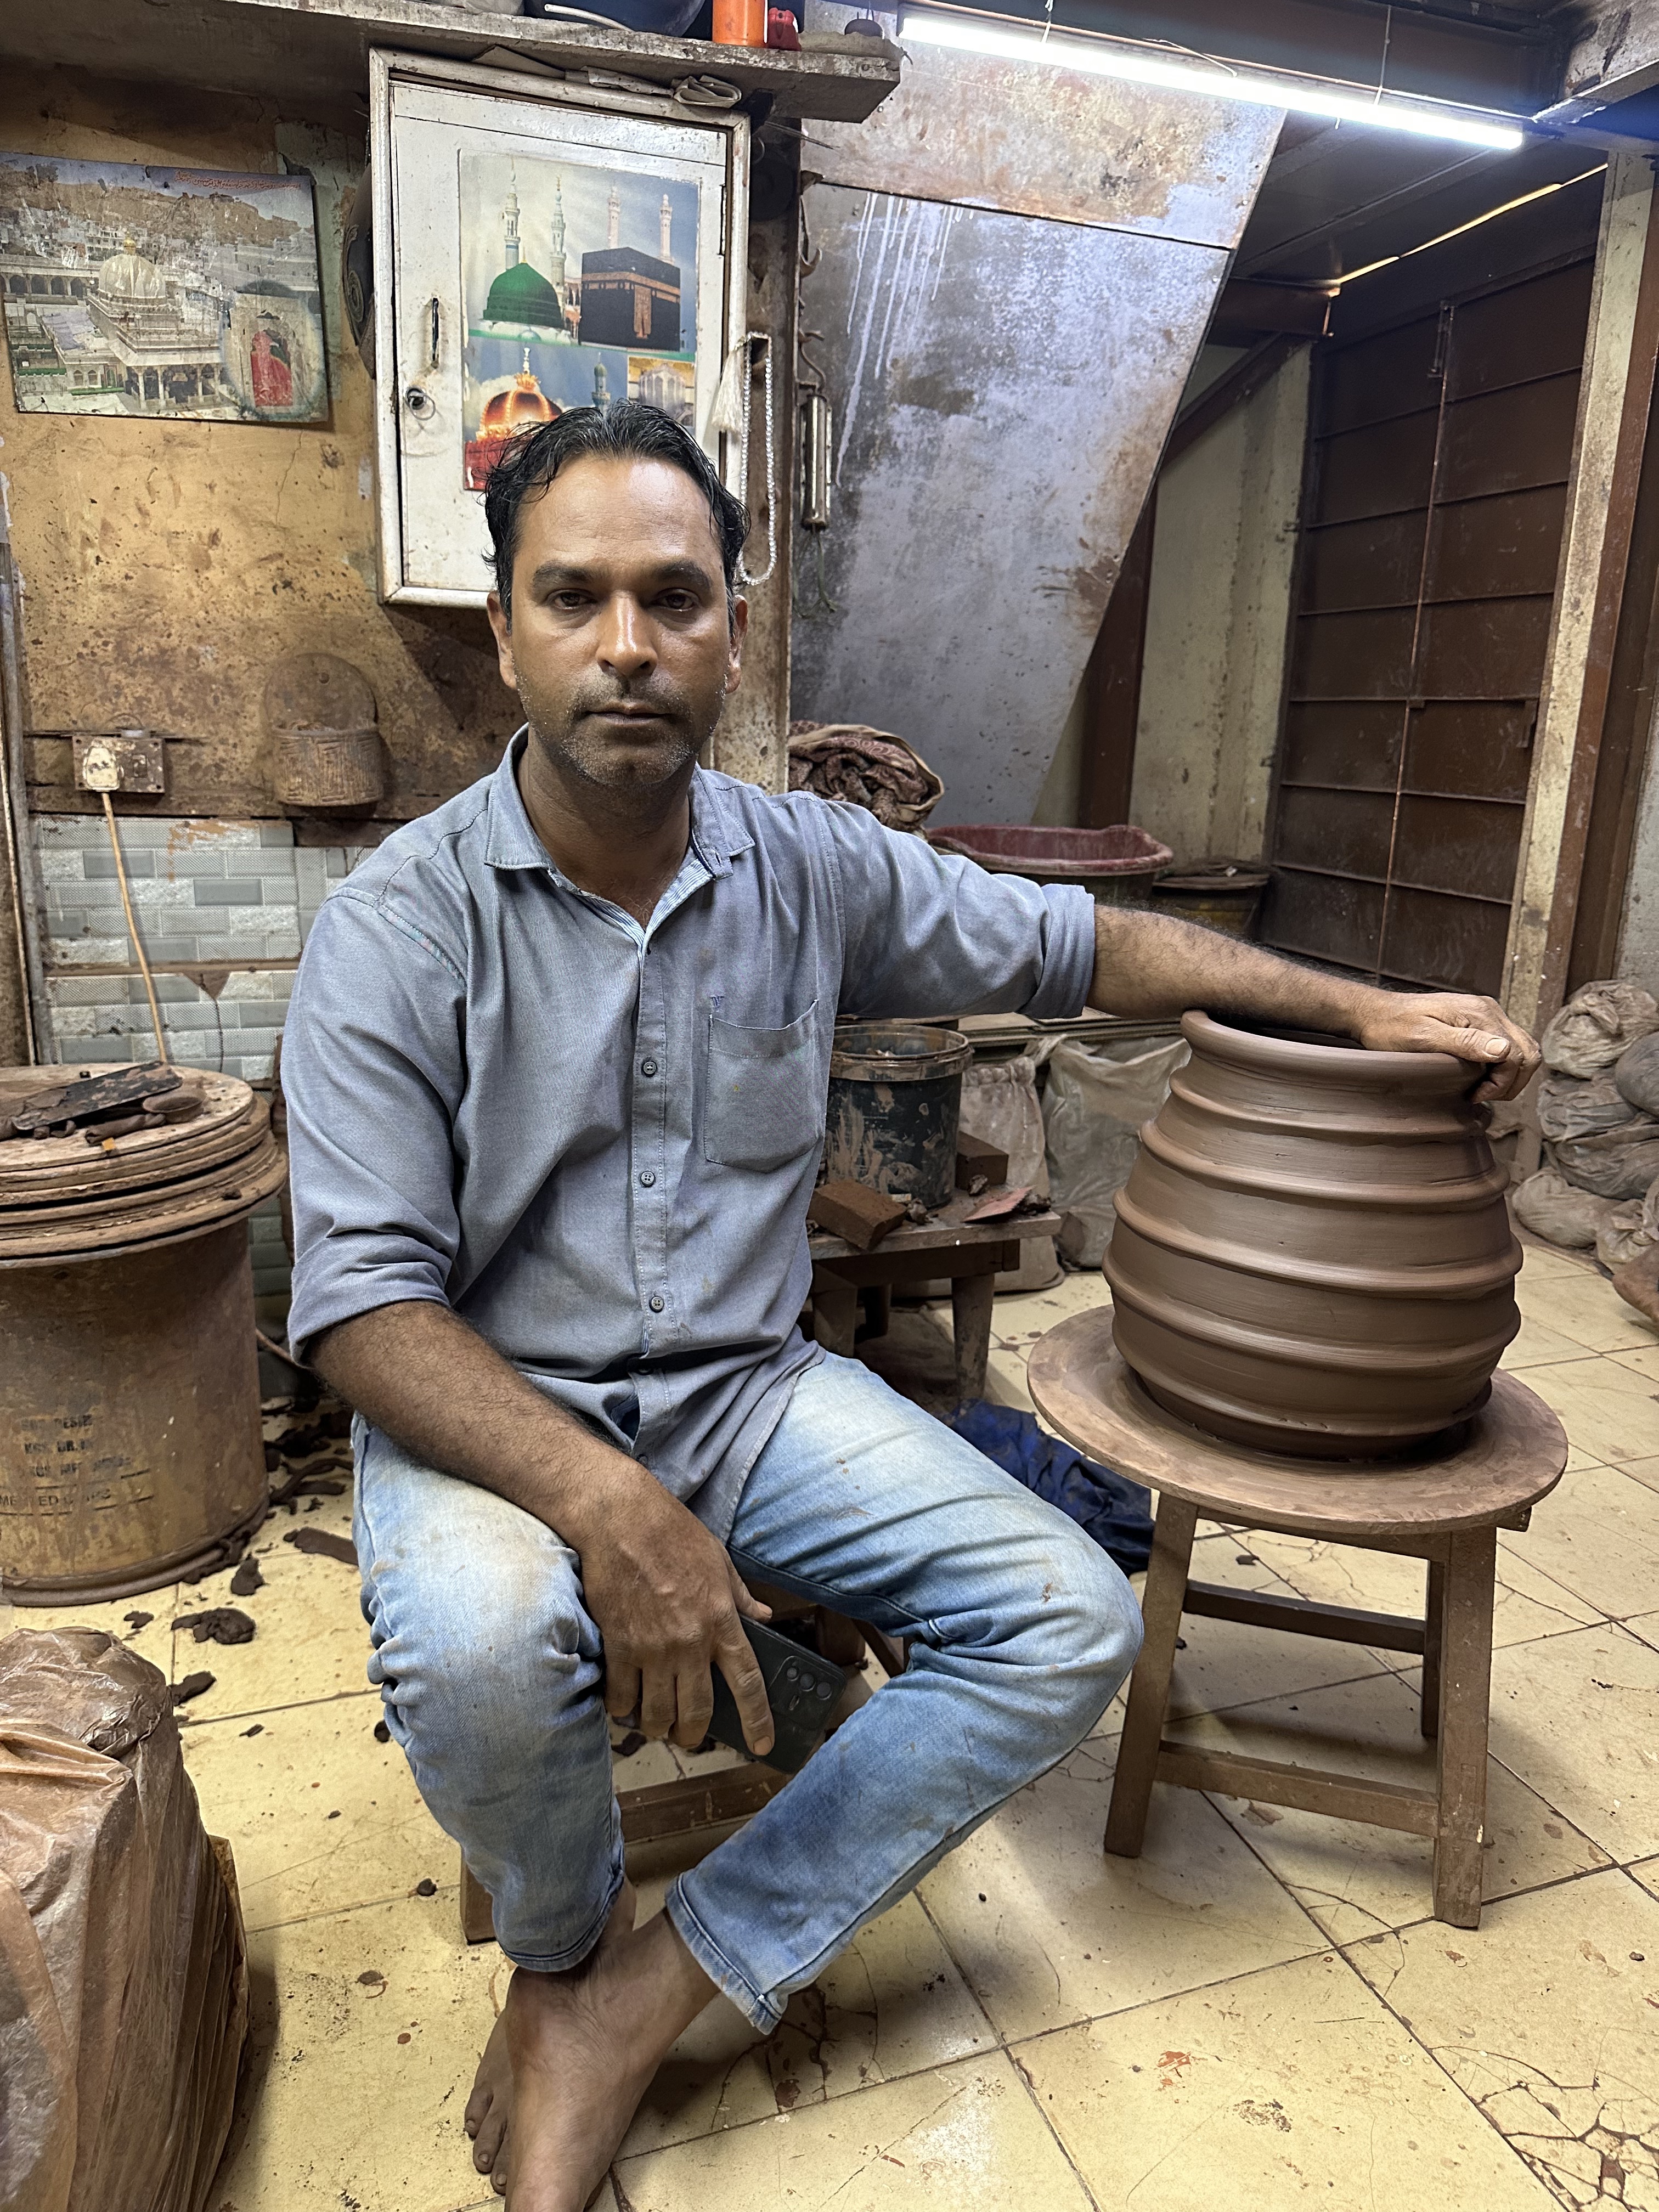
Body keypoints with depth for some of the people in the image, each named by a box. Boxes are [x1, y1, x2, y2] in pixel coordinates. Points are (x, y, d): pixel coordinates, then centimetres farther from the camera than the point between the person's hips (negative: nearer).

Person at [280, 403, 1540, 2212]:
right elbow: (365, 1308, -18)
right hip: (492, 1415, -3)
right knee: (482, 1639, -36)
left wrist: (1363, 1009, 3)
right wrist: (603, 1502, -33)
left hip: (749, 1389, 4)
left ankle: (638, 2003, -4)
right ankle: (563, 1944, 3)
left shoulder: (813, 866, -2)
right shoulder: (398, 925, -14)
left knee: (1071, 1619, -11)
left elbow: (1080, 945, 8)